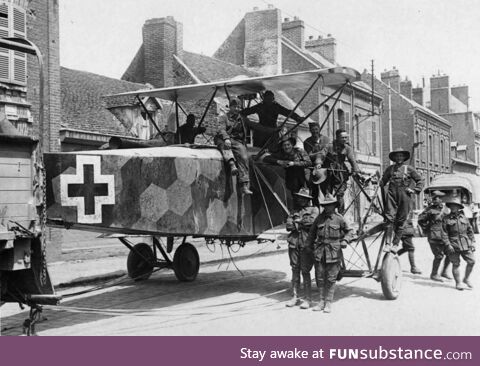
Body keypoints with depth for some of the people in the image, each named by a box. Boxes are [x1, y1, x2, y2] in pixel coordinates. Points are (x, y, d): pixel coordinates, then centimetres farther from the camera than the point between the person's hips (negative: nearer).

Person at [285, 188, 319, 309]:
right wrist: (303, 223, -6)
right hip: (294, 243, 4)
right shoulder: (294, 212, 19)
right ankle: (295, 297, 14)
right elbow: (288, 226, 4)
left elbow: (311, 221, -11)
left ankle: (307, 299, 1)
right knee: (295, 270, 6)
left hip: (306, 244, -4)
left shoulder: (314, 210, 8)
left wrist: (298, 221, 1)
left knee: (305, 271, -5)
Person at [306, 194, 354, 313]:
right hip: (319, 251, 3)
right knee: (320, 277, 6)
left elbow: (349, 231, 9)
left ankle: (328, 303, 9)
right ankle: (322, 301, 17)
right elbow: (312, 232, 19)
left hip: (334, 251, -3)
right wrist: (309, 245, 18)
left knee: (331, 278, 0)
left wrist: (345, 241, -8)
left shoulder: (339, 218, -1)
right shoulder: (319, 218, 7)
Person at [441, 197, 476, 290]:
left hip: (465, 244, 3)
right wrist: (448, 245, -12)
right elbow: (444, 233, -5)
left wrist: (472, 242, 9)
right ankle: (458, 283, 15)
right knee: (456, 264, 2)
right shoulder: (446, 219, -1)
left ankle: (466, 279, 19)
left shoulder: (464, 218, 10)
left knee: (471, 261, -1)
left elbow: (470, 231, 15)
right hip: (453, 245, -3)